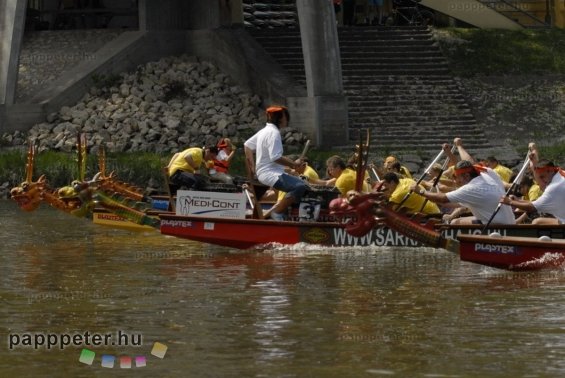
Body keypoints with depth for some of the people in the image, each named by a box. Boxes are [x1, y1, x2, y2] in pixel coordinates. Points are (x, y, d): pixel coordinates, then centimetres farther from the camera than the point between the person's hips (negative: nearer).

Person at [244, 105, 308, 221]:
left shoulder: (264, 131, 16)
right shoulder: (274, 132, -15)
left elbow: (248, 145, 24)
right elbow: (276, 157, -23)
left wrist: (252, 167, 26)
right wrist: (294, 164, -16)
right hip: (271, 174, -11)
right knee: (300, 186, -27)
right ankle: (277, 212, -20)